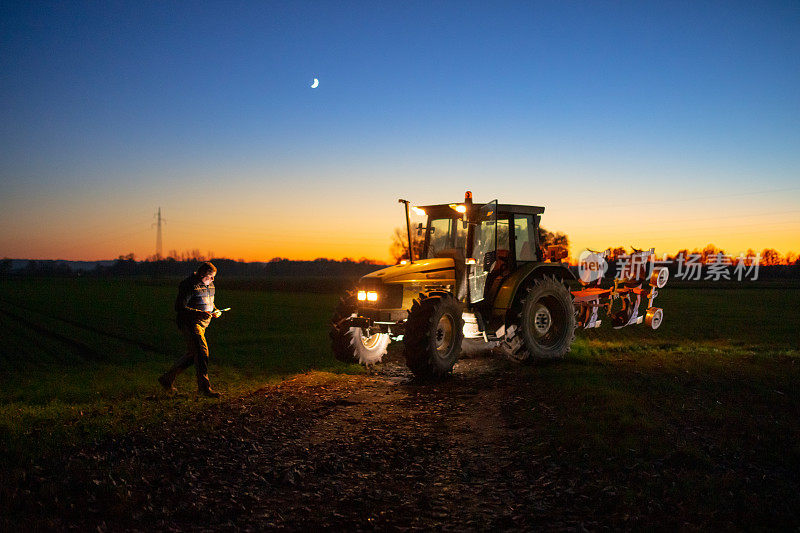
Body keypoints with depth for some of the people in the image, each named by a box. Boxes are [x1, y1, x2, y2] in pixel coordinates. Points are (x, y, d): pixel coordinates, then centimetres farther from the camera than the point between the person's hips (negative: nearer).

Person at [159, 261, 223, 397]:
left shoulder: (209, 285, 12)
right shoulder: (189, 285, -15)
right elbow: (180, 307, -18)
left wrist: (215, 311, 5)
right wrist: (199, 313, -28)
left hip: (202, 324, 9)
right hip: (190, 323, -9)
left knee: (192, 354, 13)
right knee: (202, 351, -16)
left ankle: (167, 378, 27)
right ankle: (204, 387, -13)